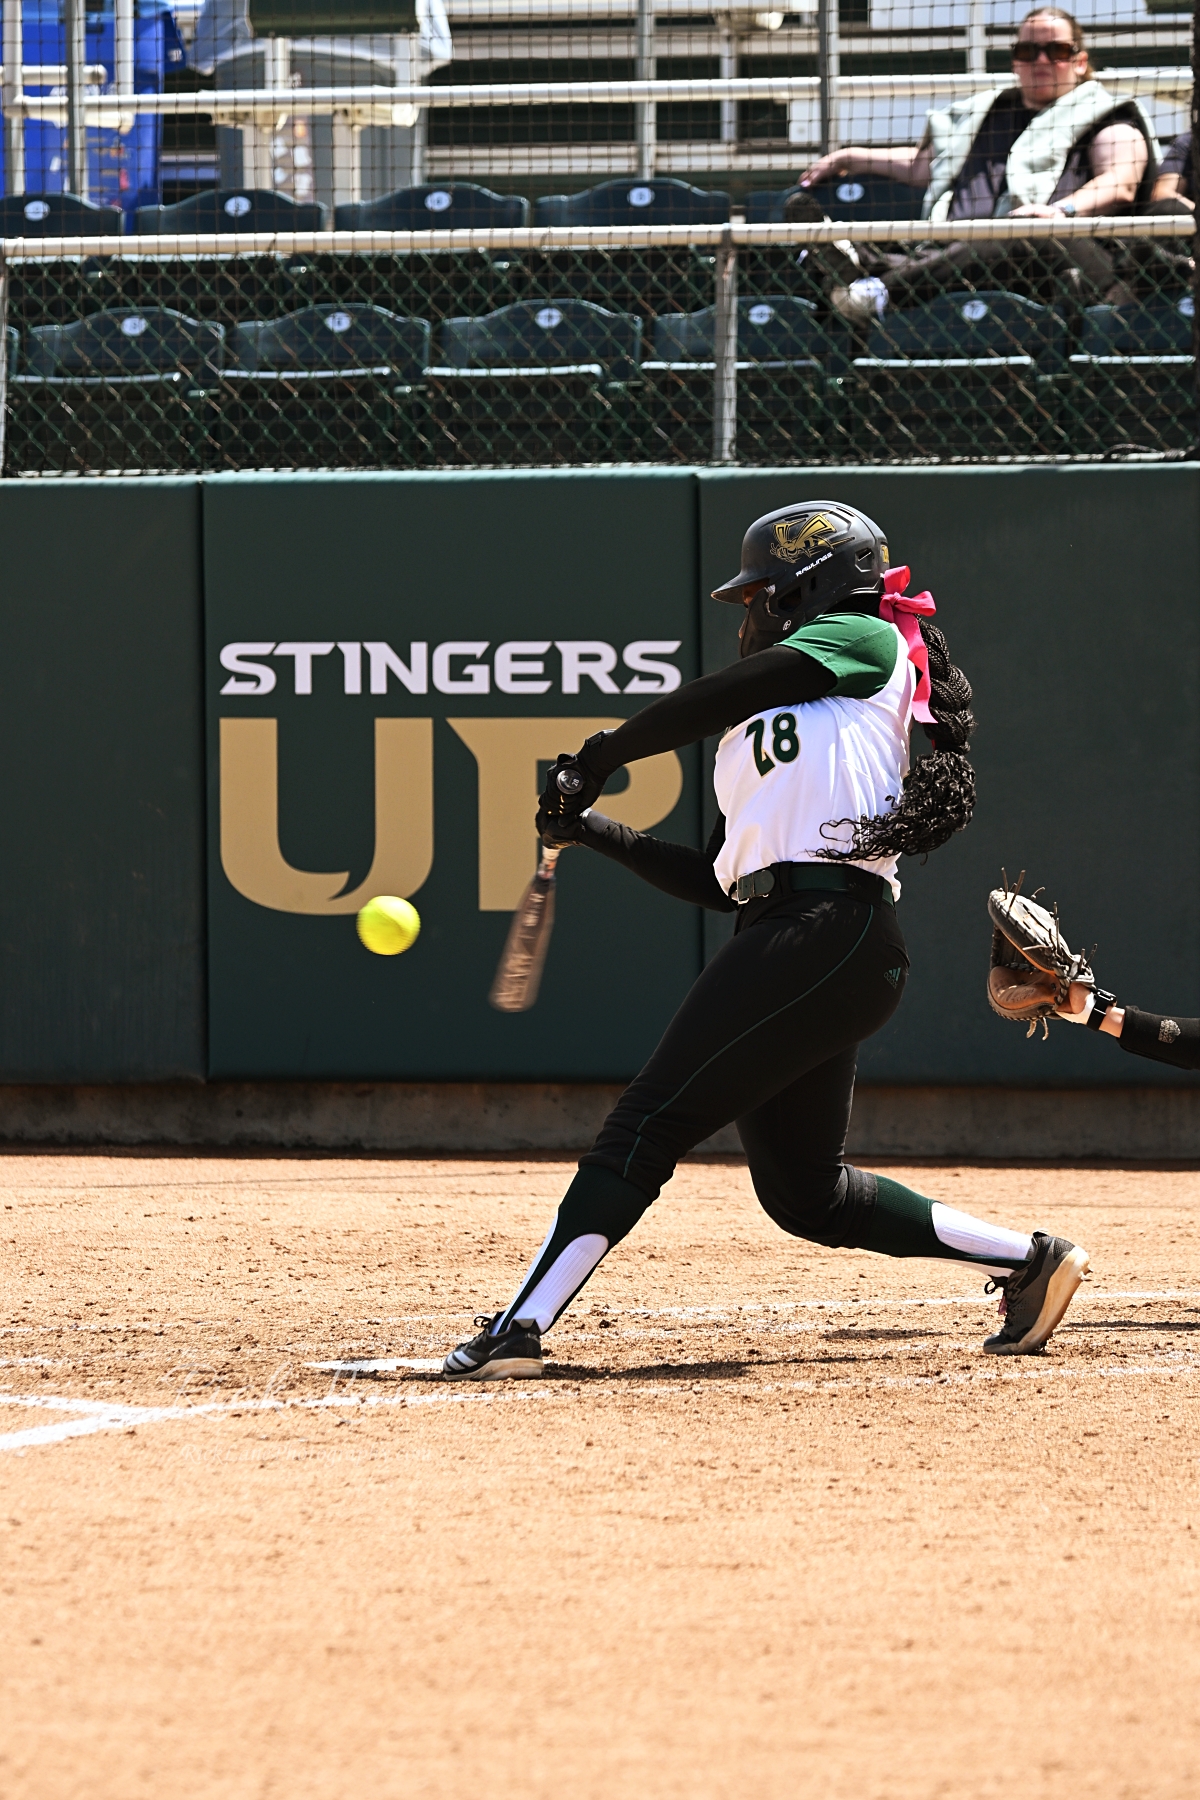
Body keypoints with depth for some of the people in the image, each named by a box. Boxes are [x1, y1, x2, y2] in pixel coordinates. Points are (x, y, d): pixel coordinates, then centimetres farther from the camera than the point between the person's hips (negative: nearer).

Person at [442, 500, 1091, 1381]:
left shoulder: (868, 643, 6)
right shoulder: (758, 727, 30)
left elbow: (707, 701, -5)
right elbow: (715, 880, 25)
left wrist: (597, 758, 5)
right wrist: (595, 832, 20)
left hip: (829, 933, -10)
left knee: (650, 1123, -16)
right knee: (806, 1193, 14)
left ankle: (522, 1327, -23)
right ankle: (1031, 1259, 22)